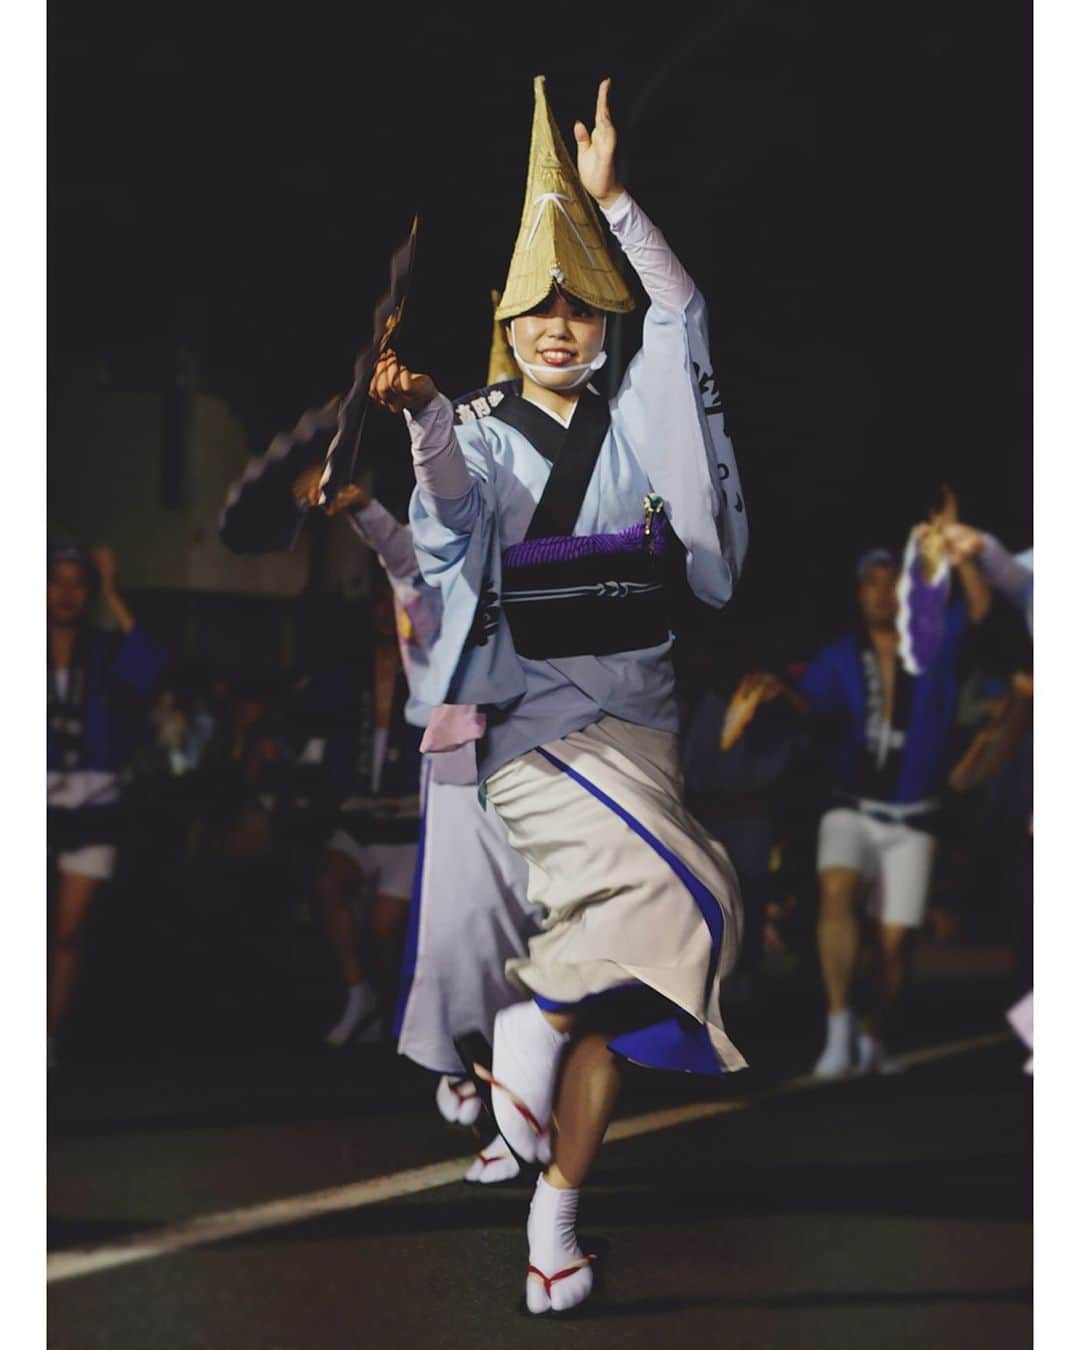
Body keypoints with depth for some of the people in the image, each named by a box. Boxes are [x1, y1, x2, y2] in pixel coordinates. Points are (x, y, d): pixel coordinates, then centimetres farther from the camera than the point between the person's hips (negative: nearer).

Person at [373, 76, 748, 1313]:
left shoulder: (636, 425, 14)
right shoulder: (484, 437, 4)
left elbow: (682, 314, 1)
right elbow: (457, 507, -19)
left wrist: (608, 199, -7)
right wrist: (422, 416, -39)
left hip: (636, 709, 4)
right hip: (530, 710, -4)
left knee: (613, 963, -2)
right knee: (682, 897, -26)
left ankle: (557, 1214, 4)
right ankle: (536, 1021, -4)